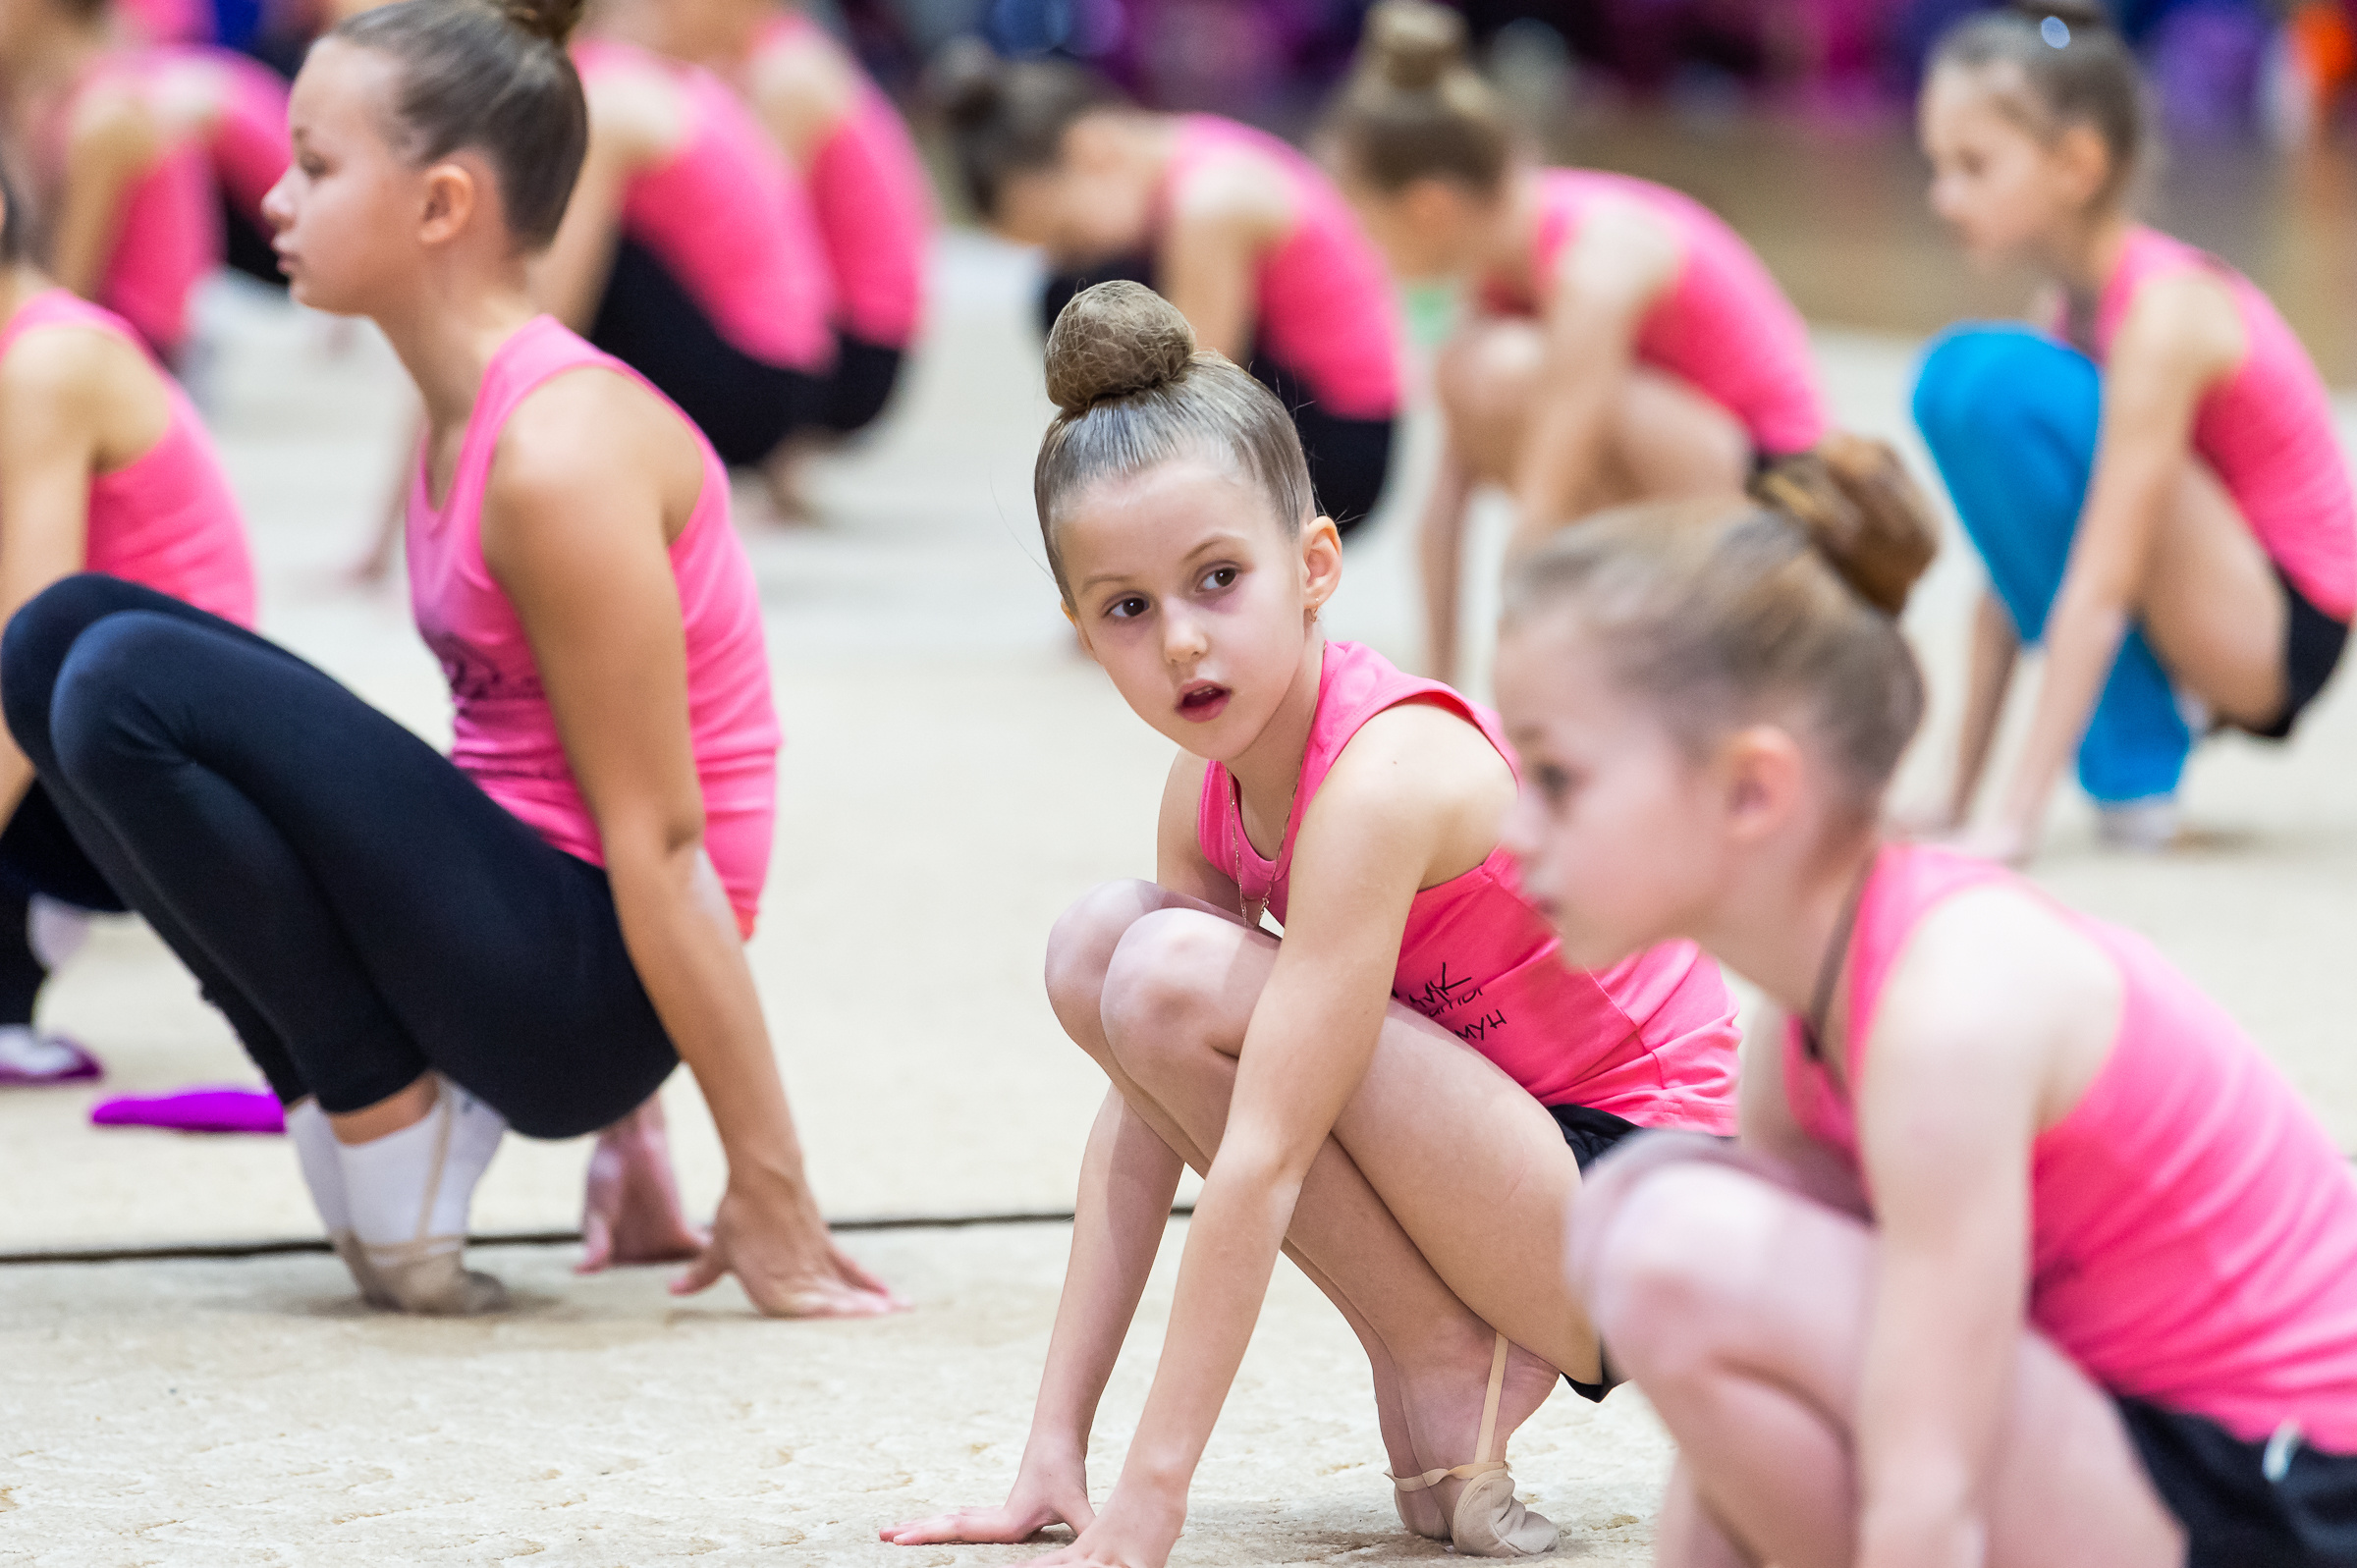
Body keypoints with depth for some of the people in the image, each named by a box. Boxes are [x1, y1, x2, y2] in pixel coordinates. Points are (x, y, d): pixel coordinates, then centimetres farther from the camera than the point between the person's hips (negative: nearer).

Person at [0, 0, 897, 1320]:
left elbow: (660, 843, -19)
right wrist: (627, 1129, 17)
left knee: (129, 688, -21)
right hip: (517, 931, 9)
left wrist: (769, 1193, -16)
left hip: (585, 983, -9)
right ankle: (350, 1099, 4)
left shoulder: (562, 452, -20)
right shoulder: (465, 412, 9)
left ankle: (395, 1141, -8)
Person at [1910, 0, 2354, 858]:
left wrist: (2016, 816, -29)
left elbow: (2101, 585, -27)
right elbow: (2015, 561, 4)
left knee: (1990, 380, -24)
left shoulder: (2164, 313, -23)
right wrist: (1959, 791, 4)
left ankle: (2136, 772, -14)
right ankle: (2159, 708, 5)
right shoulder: (2074, 295, 2)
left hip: (2282, 629, -9)